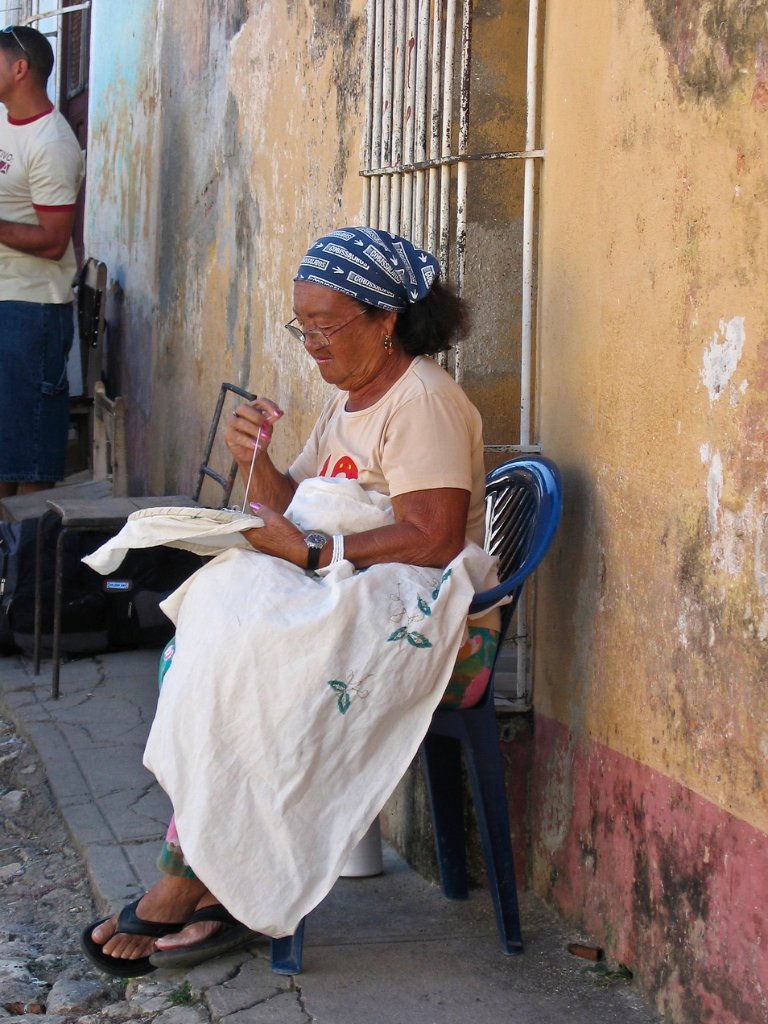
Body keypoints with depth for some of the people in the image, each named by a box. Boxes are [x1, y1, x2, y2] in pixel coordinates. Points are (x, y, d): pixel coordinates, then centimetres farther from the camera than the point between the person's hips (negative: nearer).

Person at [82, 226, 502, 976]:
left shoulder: (423, 401, -10)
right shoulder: (347, 400, 19)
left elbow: (433, 541, -20)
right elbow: (293, 516, 17)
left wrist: (311, 550, -21)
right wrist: (258, 464, -2)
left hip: (424, 623, -8)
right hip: (350, 605, 9)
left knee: (238, 660, -25)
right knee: (215, 626, -16)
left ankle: (188, 881, -12)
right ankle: (212, 887, -18)